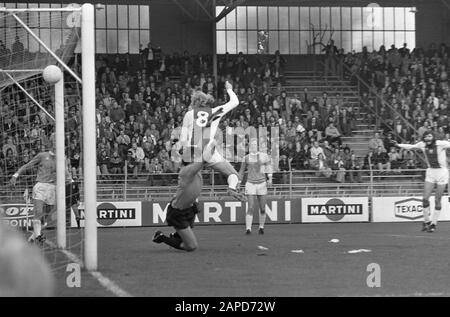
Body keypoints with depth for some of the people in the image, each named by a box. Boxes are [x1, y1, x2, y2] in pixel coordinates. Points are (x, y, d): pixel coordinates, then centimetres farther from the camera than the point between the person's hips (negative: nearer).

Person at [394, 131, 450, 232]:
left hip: (442, 171, -4)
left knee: (437, 200, -2)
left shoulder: (441, 144, -13)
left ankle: (433, 223, 10)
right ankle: (426, 221, 10)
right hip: (430, 172, 4)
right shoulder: (422, 145, 0)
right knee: (425, 198, -6)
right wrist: (398, 145, 14)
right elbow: (411, 146, 17)